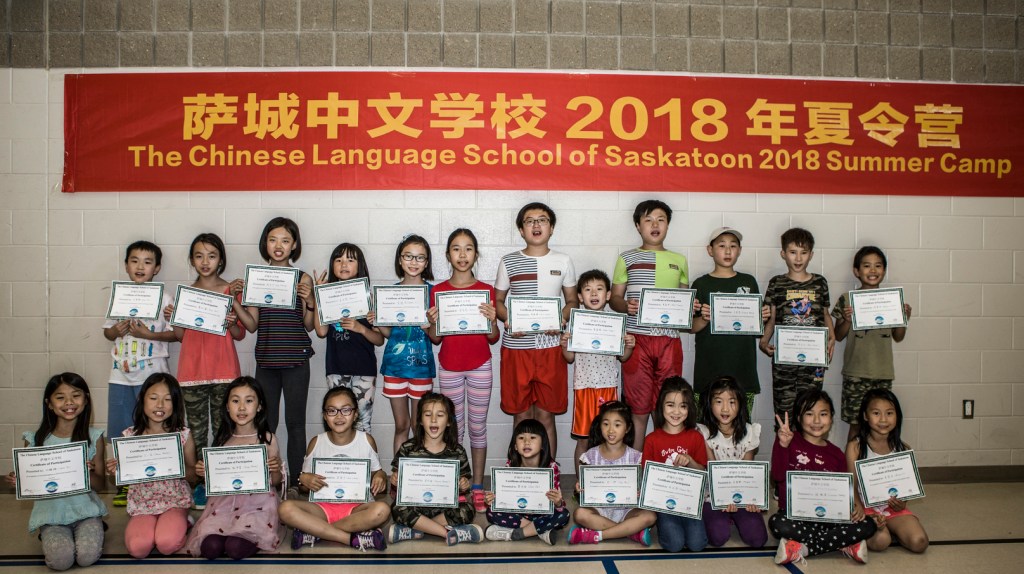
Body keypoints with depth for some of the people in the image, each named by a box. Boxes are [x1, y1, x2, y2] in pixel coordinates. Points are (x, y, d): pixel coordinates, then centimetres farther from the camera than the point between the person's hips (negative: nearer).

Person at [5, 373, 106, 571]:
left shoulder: (94, 437, -2)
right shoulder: (36, 440, -2)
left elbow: (99, 482, 1)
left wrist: (88, 473, -21)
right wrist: (18, 481, -16)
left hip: (84, 508, 0)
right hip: (51, 511, 0)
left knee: (88, 556, -22)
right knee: (60, 560, -23)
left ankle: (94, 529, 11)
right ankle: (48, 536, 11)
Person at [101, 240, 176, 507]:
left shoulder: (163, 297, -2)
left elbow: (177, 333, -5)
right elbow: (107, 331, 16)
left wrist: (149, 334, -17)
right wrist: (116, 330, -6)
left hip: (152, 374, -4)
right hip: (121, 374, 4)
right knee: (121, 433, 8)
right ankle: (126, 483, 20)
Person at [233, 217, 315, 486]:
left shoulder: (303, 279, -1)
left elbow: (309, 326, 0)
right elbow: (252, 325, 5)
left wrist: (310, 301, -16)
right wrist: (235, 299, -5)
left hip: (295, 361, -2)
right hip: (266, 360, 2)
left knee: (295, 423, 5)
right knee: (265, 423, 9)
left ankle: (295, 481, 13)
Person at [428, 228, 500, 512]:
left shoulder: (486, 291, -1)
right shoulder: (438, 291, 1)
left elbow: (493, 339, 1)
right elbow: (435, 339, 4)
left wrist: (492, 319, -19)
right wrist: (434, 321, -16)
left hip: (480, 366, -1)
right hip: (449, 366, 1)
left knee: (478, 427, 7)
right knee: (454, 428, 8)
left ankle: (478, 488, 17)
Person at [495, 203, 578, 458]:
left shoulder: (563, 262, 6)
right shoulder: (509, 262, 4)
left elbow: (572, 300, 12)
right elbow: (497, 300, 10)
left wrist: (563, 318, -9)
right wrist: (507, 319, -11)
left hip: (550, 346, 0)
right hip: (516, 346, 0)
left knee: (546, 415, 5)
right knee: (521, 414, 6)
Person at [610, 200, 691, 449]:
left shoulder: (679, 260, 15)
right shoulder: (627, 258, 8)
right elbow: (614, 297, 7)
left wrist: (691, 307, -1)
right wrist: (626, 306, -14)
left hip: (669, 339, 2)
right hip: (637, 339, -2)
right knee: (638, 407, 0)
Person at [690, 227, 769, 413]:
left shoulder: (748, 282, 11)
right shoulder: (701, 284, 3)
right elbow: (692, 327, 1)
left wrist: (763, 317, -3)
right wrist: (704, 319, -18)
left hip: (742, 365, 2)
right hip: (710, 367, -2)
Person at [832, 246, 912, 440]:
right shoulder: (847, 299, -1)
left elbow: (898, 337, 13)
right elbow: (838, 336, 3)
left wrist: (904, 319, -4)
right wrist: (848, 320, -15)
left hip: (883, 373, 2)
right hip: (856, 373, -2)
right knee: (856, 424, 3)